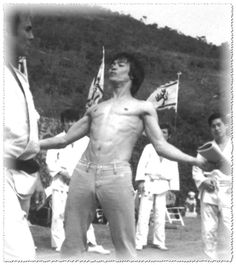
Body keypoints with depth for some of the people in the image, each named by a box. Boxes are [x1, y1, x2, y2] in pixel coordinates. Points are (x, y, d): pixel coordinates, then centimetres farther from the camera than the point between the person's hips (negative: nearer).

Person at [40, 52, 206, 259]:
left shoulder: (143, 108, 16)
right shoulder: (95, 109, 26)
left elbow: (161, 146, 10)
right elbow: (64, 140, 29)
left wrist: (195, 160, -4)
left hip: (116, 175, -4)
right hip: (83, 173, 4)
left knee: (124, 246, -6)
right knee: (72, 242, 1)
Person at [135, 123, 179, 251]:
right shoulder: (149, 147, 11)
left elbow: (174, 172, 13)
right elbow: (142, 164, 3)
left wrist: (173, 189, 4)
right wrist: (140, 181, -10)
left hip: (162, 185, 2)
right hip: (149, 182, -2)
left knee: (160, 215, 0)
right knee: (144, 213, -9)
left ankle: (159, 242, 9)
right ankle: (140, 242, -7)